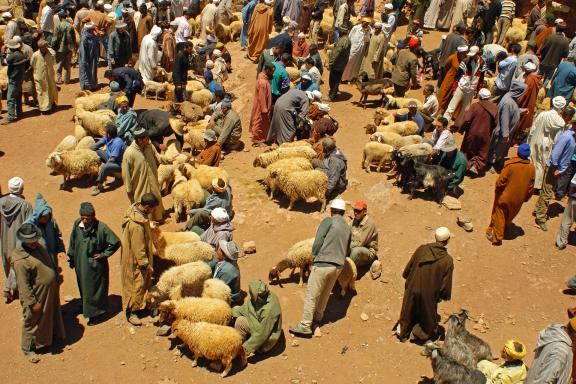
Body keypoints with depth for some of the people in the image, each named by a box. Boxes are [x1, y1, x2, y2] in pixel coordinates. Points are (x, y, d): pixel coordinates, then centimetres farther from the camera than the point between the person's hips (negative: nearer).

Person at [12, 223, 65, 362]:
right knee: (32, 321, 10)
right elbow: (23, 285, -25)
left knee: (51, 315, 28)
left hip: (50, 291, 8)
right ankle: (28, 348, 29)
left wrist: (56, 281, 18)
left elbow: (51, 263, 12)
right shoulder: (20, 259, -29)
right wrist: (32, 302, -21)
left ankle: (52, 335, 52)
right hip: (37, 295, -8)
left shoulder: (39, 246, -3)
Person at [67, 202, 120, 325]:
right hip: (80, 263, 5)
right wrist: (71, 258, 10)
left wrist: (103, 254, -15)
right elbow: (72, 241, 4)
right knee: (83, 287, 23)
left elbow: (116, 242, -18)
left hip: (95, 265, -5)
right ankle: (85, 307, 46)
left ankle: (96, 313, 28)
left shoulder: (101, 228, -25)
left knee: (95, 289, 10)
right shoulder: (77, 224, -11)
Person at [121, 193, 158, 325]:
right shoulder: (137, 224, -36)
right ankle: (131, 312, 22)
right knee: (136, 285, 6)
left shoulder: (135, 209, -6)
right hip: (135, 260, -10)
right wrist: (146, 264, -18)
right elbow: (138, 248, -28)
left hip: (141, 256, 10)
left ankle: (140, 304, 42)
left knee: (144, 282, 24)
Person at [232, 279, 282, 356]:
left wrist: (247, 347, -22)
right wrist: (232, 311, -16)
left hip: (267, 338, -9)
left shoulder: (269, 310, -37)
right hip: (260, 324, 9)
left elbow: (261, 334, -29)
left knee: (240, 322, -20)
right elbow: (246, 307, -1)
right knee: (236, 309, 4)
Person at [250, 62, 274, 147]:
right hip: (261, 107, -10)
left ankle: (260, 139, 31)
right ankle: (257, 141, 14)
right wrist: (264, 110, -21)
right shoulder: (262, 82, -27)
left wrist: (267, 108, 20)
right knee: (259, 124, 3)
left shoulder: (264, 78, 4)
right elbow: (262, 97, -25)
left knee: (264, 123, 20)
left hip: (264, 106, 10)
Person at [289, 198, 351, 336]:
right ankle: (318, 317, 36)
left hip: (323, 264, -6)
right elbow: (347, 251, 21)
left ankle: (305, 326, 2)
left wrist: (313, 259, 0)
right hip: (338, 266, 6)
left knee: (311, 295, 0)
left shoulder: (328, 221, -4)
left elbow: (318, 242, -11)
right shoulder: (347, 228, 14)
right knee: (325, 294, 22)